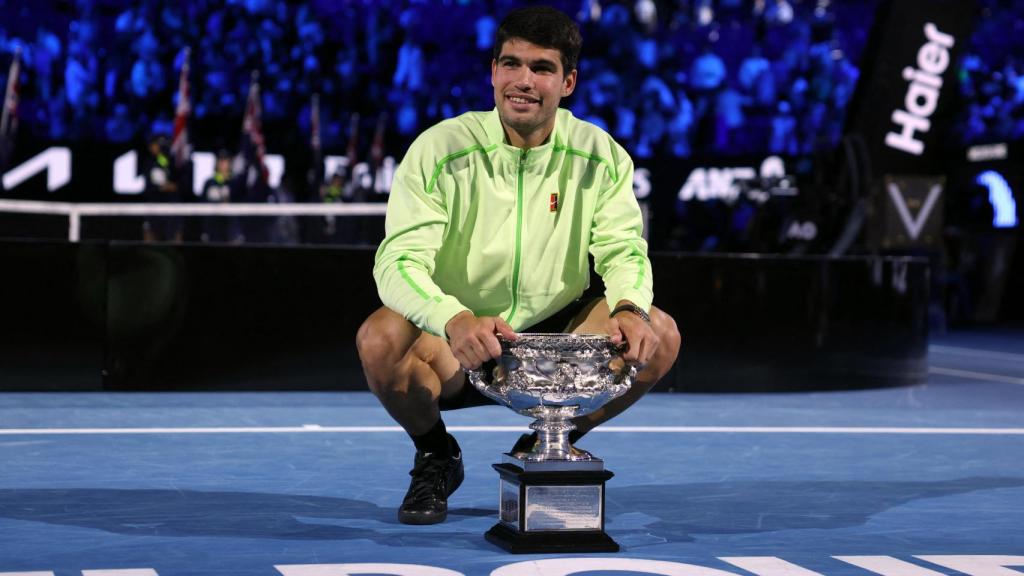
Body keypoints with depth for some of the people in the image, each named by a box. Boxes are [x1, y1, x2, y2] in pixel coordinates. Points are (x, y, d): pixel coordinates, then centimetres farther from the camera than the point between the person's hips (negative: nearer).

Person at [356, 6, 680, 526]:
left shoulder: (600, 156, -5)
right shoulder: (439, 150, -15)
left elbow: (624, 249, -7)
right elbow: (399, 260, -23)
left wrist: (629, 308, -32)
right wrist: (456, 320, -44)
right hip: (452, 348, -3)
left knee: (659, 336, -20)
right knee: (381, 336, -33)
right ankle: (435, 457, 0)